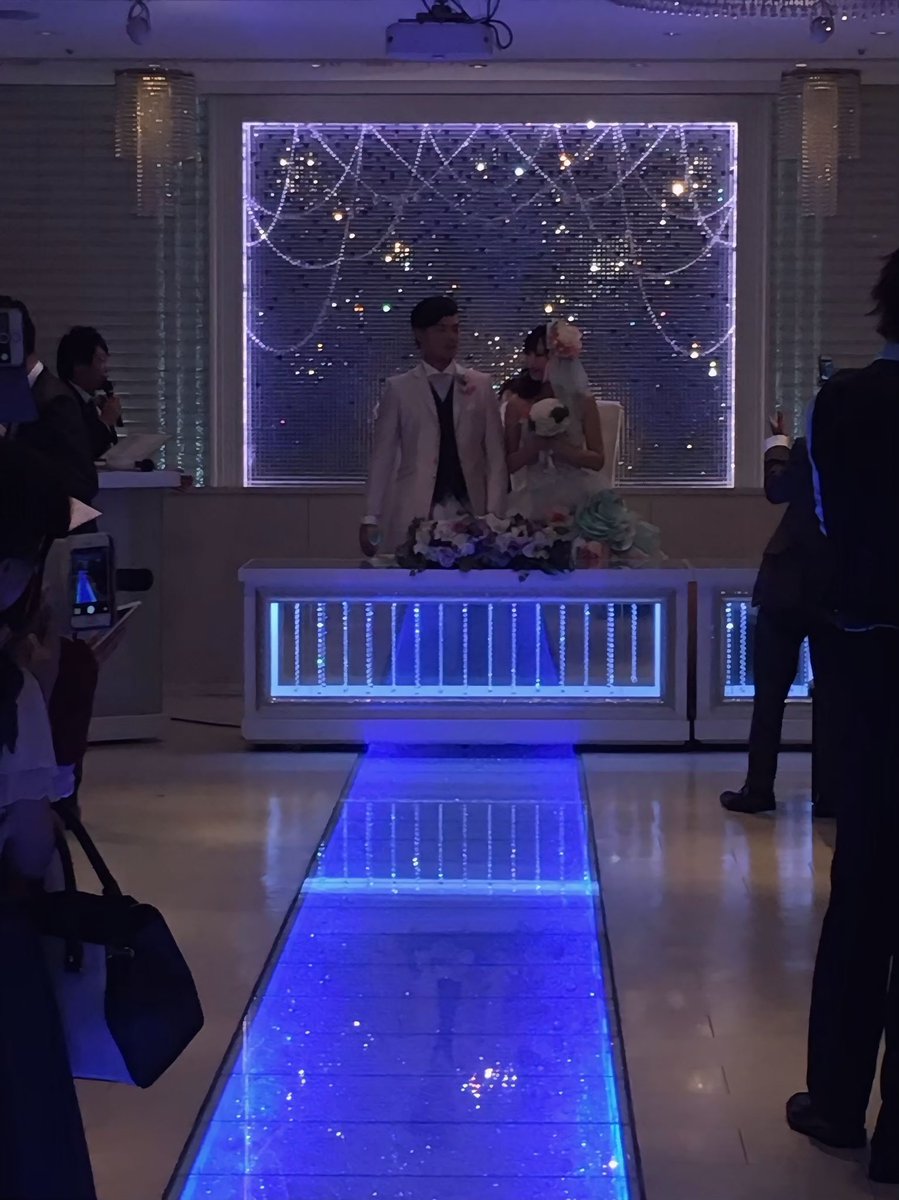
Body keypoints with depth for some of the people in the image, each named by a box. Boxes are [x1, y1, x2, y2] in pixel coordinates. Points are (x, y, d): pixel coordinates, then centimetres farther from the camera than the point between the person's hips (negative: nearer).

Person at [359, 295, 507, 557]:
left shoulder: (480, 385, 9)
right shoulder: (398, 389, 6)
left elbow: (495, 454, 7)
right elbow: (383, 456, 4)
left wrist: (494, 513, -3)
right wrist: (372, 518, -2)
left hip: (469, 511, 1)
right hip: (413, 513, -1)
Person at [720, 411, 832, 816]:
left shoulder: (809, 448, -13)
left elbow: (777, 490, 4)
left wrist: (778, 443, 20)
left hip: (791, 584, -3)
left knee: (771, 690, 5)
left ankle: (759, 788, 5)